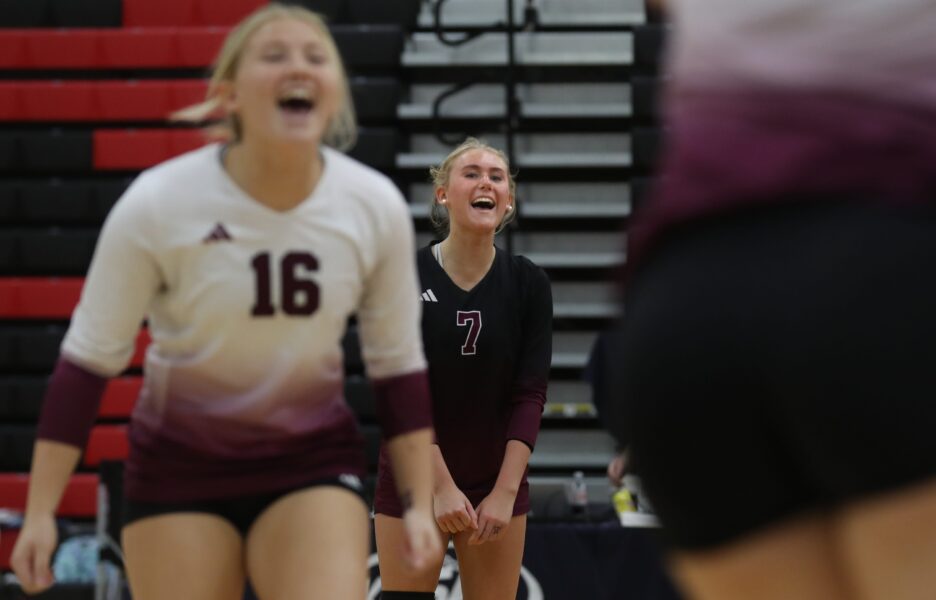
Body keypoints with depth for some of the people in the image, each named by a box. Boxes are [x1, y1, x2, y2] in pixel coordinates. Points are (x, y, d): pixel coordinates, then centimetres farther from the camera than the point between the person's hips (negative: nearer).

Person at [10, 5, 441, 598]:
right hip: (179, 465, -1)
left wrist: (419, 503, -1)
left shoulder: (375, 206, -11)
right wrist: (41, 510, -11)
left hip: (315, 463, 1)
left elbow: (399, 365, 1)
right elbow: (87, 361, -10)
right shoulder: (157, 204, -18)